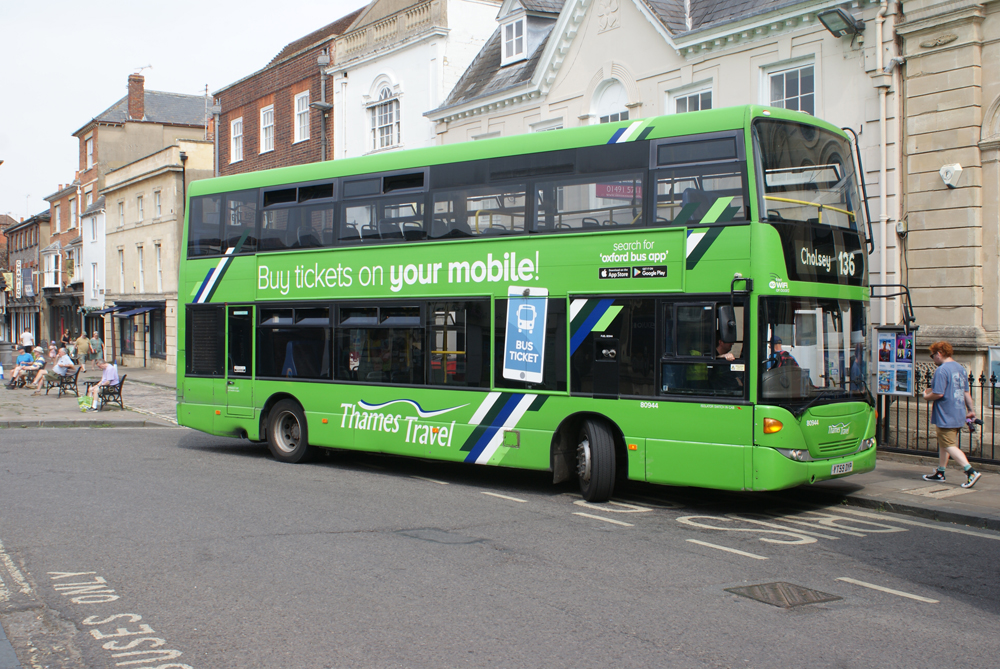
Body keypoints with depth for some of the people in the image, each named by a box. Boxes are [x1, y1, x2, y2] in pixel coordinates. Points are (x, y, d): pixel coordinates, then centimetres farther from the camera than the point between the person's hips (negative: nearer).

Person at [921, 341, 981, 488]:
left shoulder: (941, 370, -17)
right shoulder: (960, 368, 11)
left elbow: (939, 394, -23)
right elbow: (966, 392, 16)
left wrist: (927, 396, -4)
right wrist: (971, 410, 21)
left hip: (946, 416, -9)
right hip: (959, 414, 9)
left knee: (949, 445, -5)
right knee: (943, 443, 19)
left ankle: (971, 472, -15)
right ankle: (940, 473, 27)